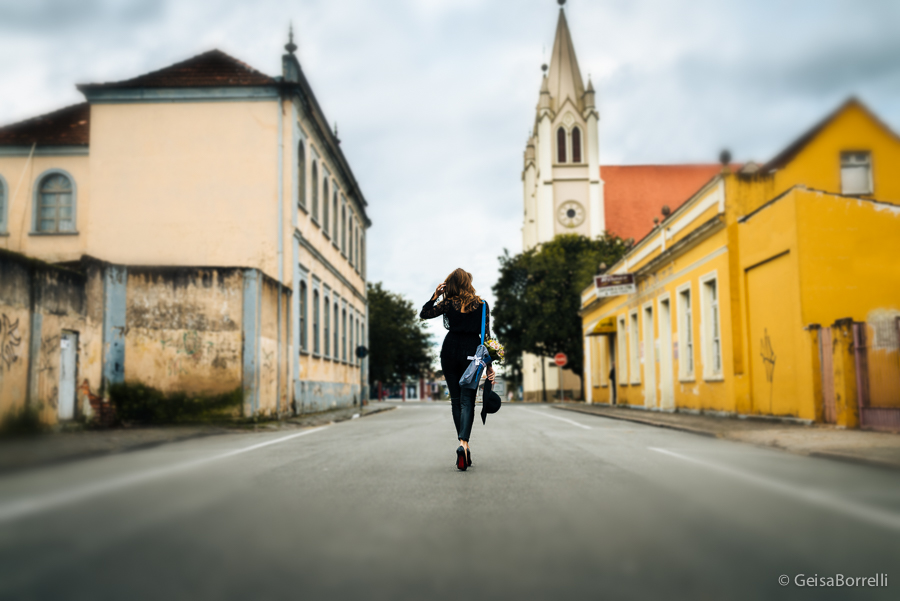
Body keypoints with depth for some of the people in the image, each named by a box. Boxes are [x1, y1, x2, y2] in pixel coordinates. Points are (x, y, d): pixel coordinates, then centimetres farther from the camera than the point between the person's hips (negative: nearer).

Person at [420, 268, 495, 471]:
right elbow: (486, 335, -2)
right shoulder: (482, 305, 0)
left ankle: (463, 445, 14)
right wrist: (489, 363, 0)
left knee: (456, 400, 12)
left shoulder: (448, 304, -1)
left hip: (450, 350, 1)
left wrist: (435, 295, 10)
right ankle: (464, 443, -23)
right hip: (472, 352, -1)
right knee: (467, 401, -2)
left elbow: (424, 314, 9)